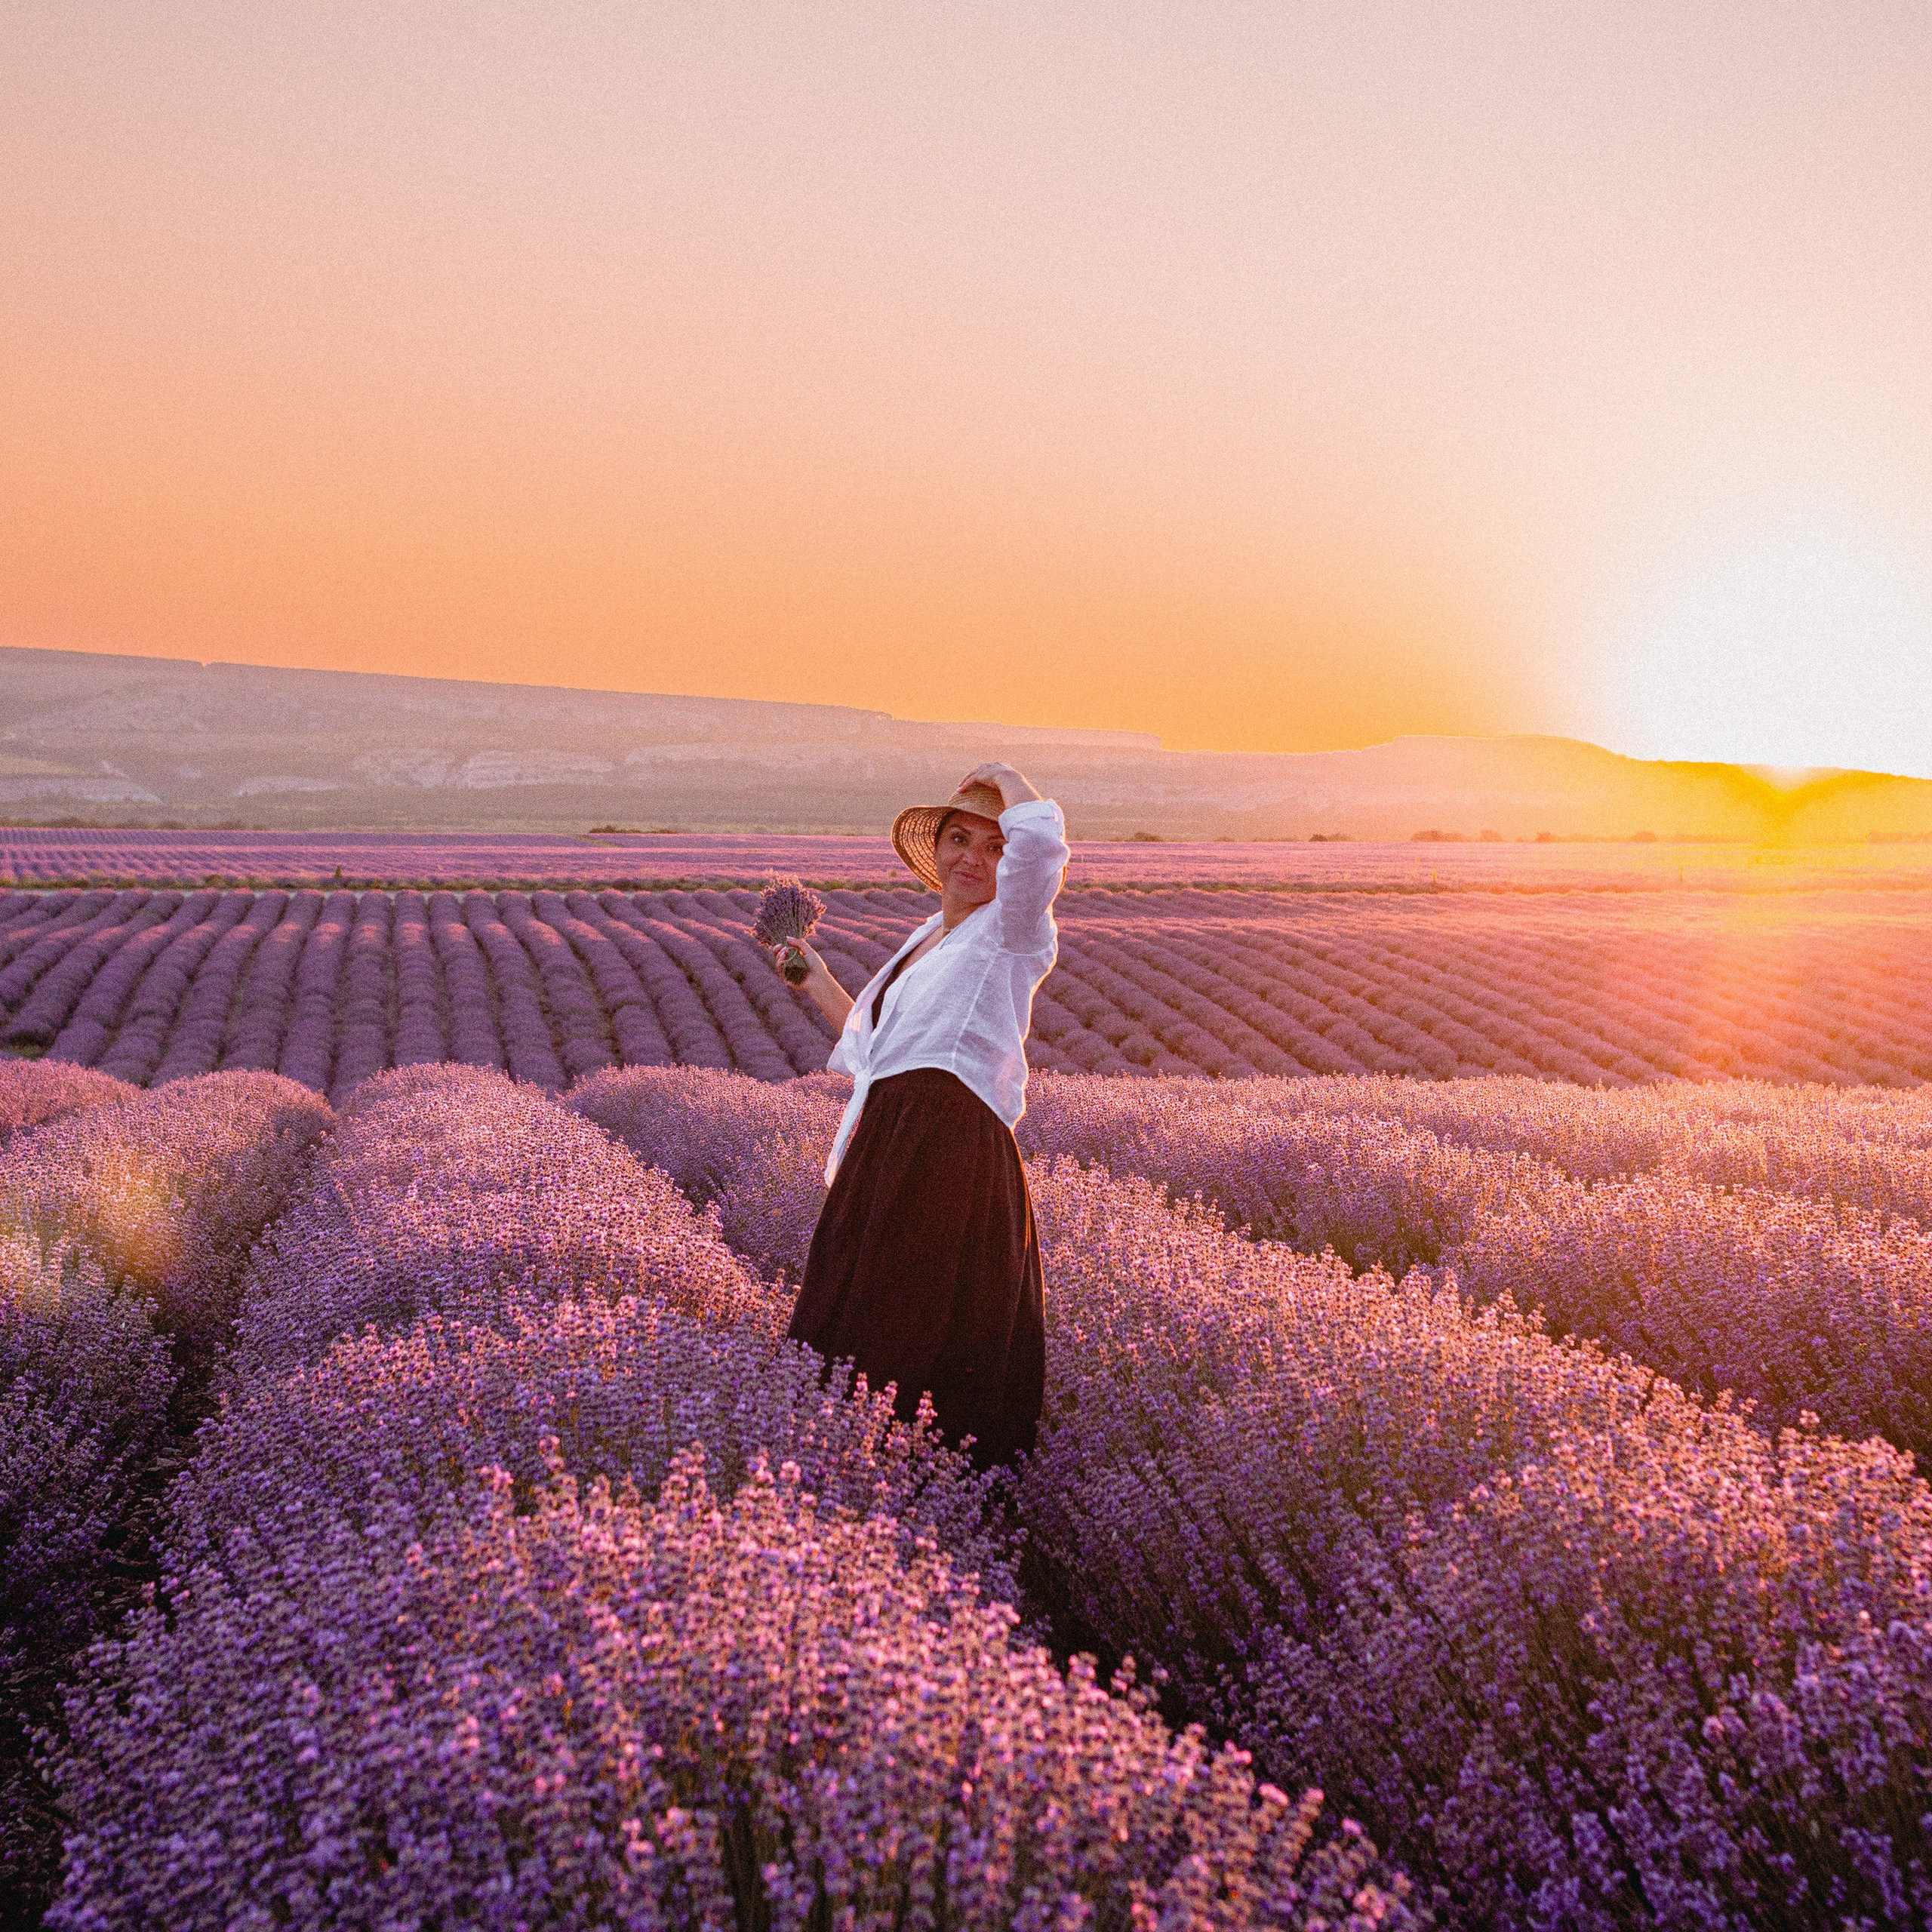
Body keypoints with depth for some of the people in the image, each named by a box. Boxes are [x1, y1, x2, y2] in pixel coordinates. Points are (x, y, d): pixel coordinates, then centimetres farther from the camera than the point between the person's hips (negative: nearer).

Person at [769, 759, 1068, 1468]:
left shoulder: (1011, 933, -4)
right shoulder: (924, 940, 21)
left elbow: (1041, 834, -25)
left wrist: (1004, 776, -7)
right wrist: (817, 982, 28)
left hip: (951, 1156, -9)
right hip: (885, 1156, 9)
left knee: (927, 1349, -5)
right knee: (857, 1331, 17)